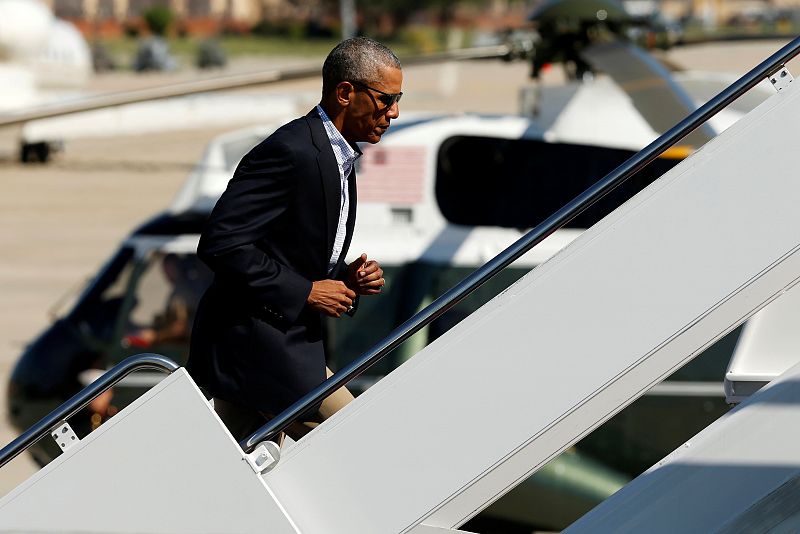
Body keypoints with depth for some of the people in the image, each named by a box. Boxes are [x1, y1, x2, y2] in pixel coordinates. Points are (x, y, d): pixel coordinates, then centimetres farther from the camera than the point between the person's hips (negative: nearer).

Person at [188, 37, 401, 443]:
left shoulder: (338, 158, 15)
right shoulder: (290, 151, -17)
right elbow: (220, 243, -23)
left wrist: (347, 279, 5)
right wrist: (305, 292, -19)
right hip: (257, 346, -10)